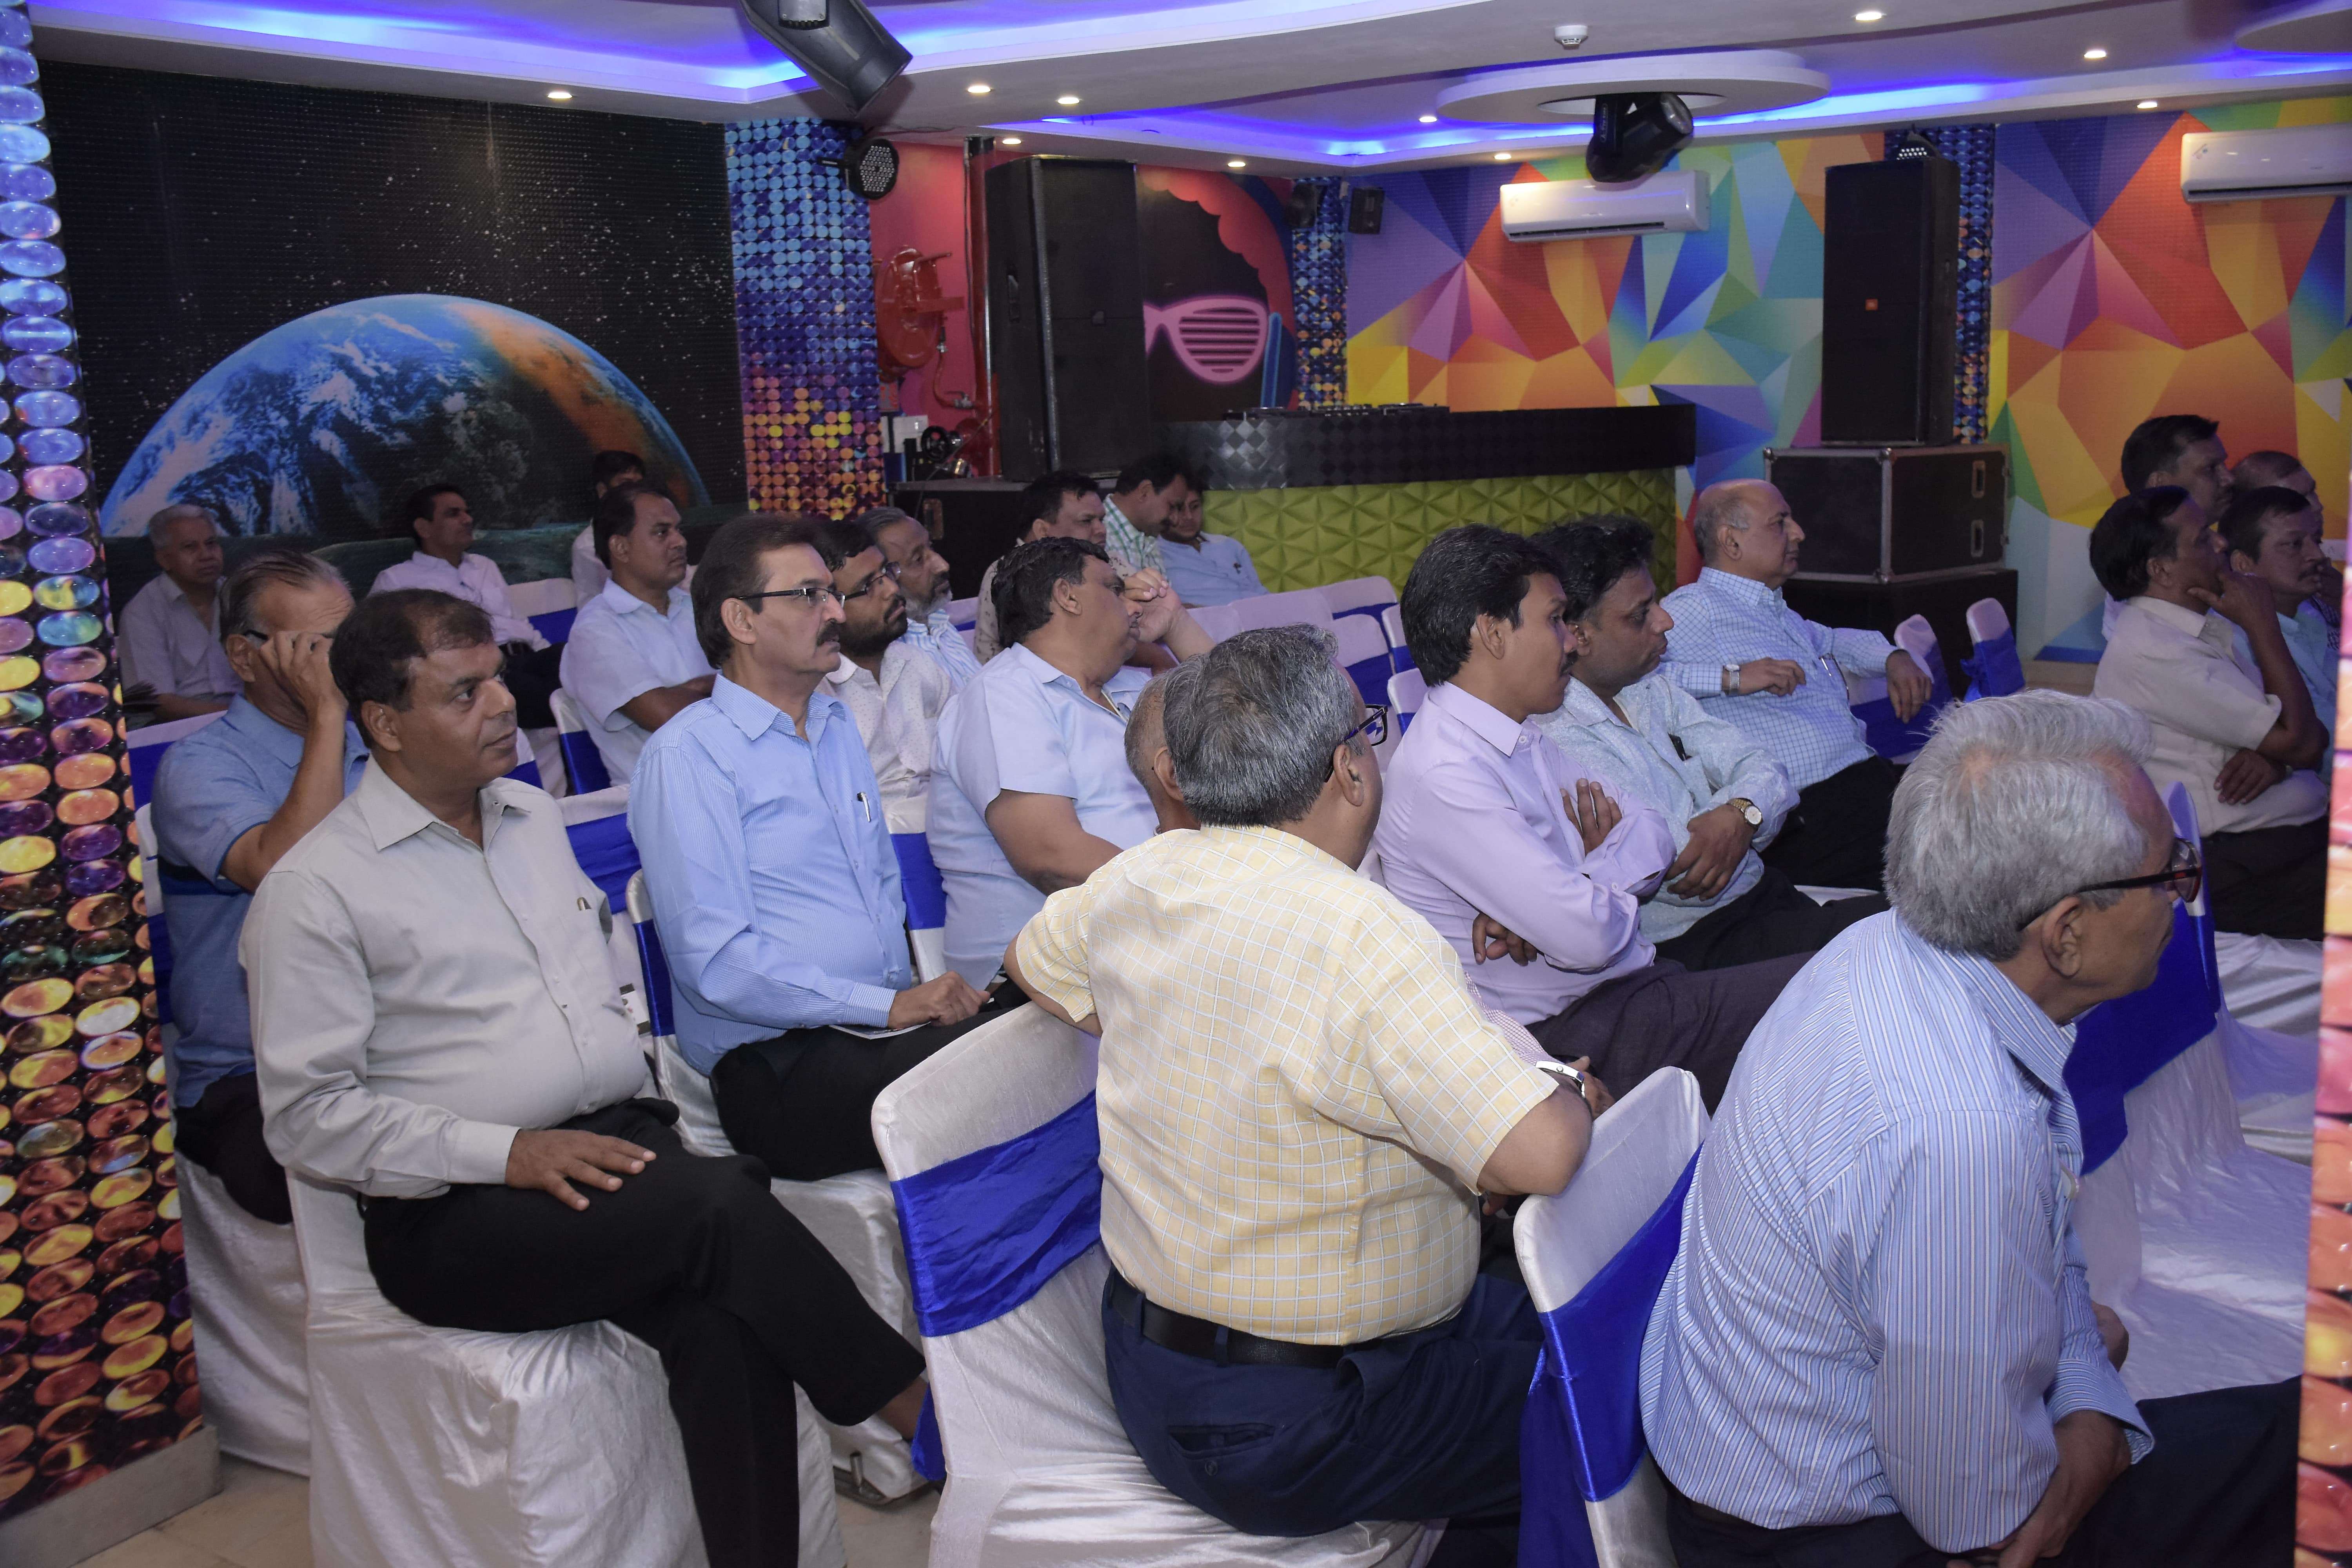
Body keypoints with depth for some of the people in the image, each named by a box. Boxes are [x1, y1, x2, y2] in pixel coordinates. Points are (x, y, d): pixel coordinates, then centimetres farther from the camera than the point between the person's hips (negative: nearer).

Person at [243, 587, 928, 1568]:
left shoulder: (535, 817, 18)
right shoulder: (316, 889, -3)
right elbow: (307, 1116, -8)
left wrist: (634, 1072, 11)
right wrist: (505, 1152, -17)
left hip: (625, 1143, 5)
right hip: (460, 1217, -5)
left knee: (723, 1321, -28)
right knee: (722, 1205, -30)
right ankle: (913, 1405, -12)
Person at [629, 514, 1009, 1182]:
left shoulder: (836, 722, 21)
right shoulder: (686, 755, -5)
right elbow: (716, 961, -14)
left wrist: (916, 985, 9)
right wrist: (889, 1006, -17)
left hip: (886, 1022, 8)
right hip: (778, 1064, -7)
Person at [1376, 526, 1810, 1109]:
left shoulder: (1524, 738, 11)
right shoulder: (1441, 777, -21)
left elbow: (1656, 835, 8)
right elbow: (1588, 938, -26)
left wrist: (1570, 893, -13)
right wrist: (1610, 869, -2)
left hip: (1634, 982, 9)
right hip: (1572, 1033, -9)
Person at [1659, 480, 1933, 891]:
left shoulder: (1775, 610, 25)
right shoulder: (1695, 608, -5)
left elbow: (1830, 639, 47)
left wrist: (1893, 657, 27)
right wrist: (1730, 677, -22)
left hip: (1874, 776, 9)